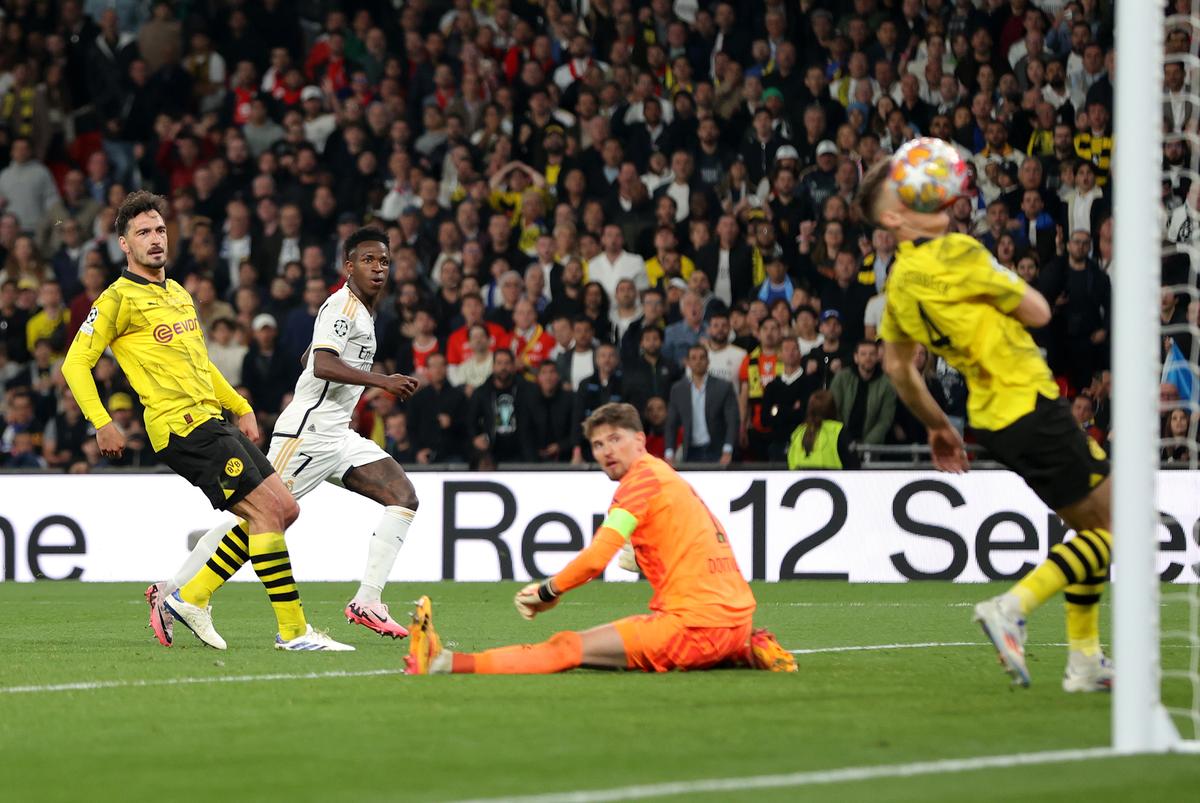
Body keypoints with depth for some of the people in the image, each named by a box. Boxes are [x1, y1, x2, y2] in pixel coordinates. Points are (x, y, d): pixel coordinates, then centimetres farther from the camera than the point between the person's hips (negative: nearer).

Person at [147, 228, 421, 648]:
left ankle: (367, 602, -9)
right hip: (308, 431, -10)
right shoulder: (343, 305, -11)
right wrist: (382, 381, -30)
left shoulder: (361, 311, 19)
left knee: (403, 496, -4)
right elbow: (322, 364, -27)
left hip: (336, 434, 10)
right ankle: (172, 593, -3)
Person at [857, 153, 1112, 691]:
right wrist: (1005, 279, 7)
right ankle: (1013, 607, -15)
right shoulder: (956, 254, -17)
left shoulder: (898, 282, 8)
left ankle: (1084, 661, 15)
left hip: (993, 419, 9)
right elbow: (1038, 312, -10)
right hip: (1029, 404, -9)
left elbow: (897, 367, 19)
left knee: (1093, 527, 19)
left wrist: (937, 426, 28)